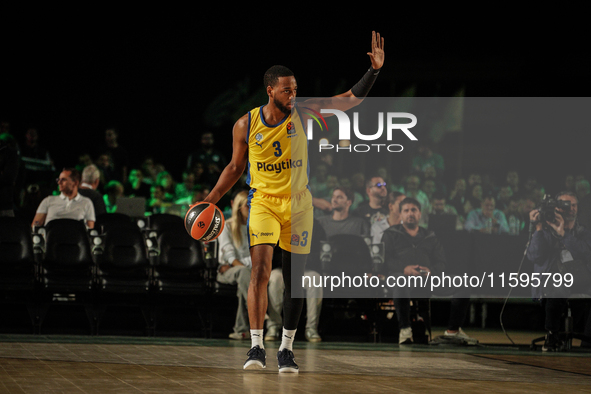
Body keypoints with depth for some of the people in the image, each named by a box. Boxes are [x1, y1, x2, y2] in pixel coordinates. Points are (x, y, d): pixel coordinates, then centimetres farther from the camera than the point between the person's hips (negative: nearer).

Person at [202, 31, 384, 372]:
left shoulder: (304, 111, -7)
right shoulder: (246, 125, -7)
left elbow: (353, 99, -5)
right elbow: (235, 167, 8)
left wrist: (375, 70, -19)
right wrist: (210, 200, 2)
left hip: (298, 203, 1)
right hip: (263, 201, -1)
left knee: (294, 280, 3)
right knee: (261, 270, -18)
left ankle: (286, 349, 15)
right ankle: (257, 347, -15)